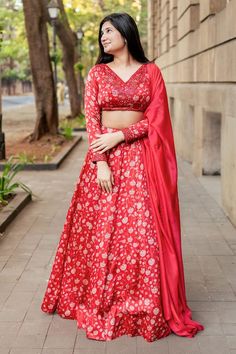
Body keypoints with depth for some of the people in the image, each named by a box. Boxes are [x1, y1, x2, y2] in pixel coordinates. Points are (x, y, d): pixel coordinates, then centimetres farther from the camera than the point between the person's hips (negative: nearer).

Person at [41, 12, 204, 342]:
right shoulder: (97, 73, 7)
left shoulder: (151, 71, 5)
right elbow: (91, 119, -1)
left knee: (143, 231, -3)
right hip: (104, 156, 1)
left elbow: (156, 118, -2)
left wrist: (118, 136, -13)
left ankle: (148, 307, 11)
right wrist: (100, 162, -13)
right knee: (101, 231, 1)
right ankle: (101, 302, 17)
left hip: (141, 158, -1)